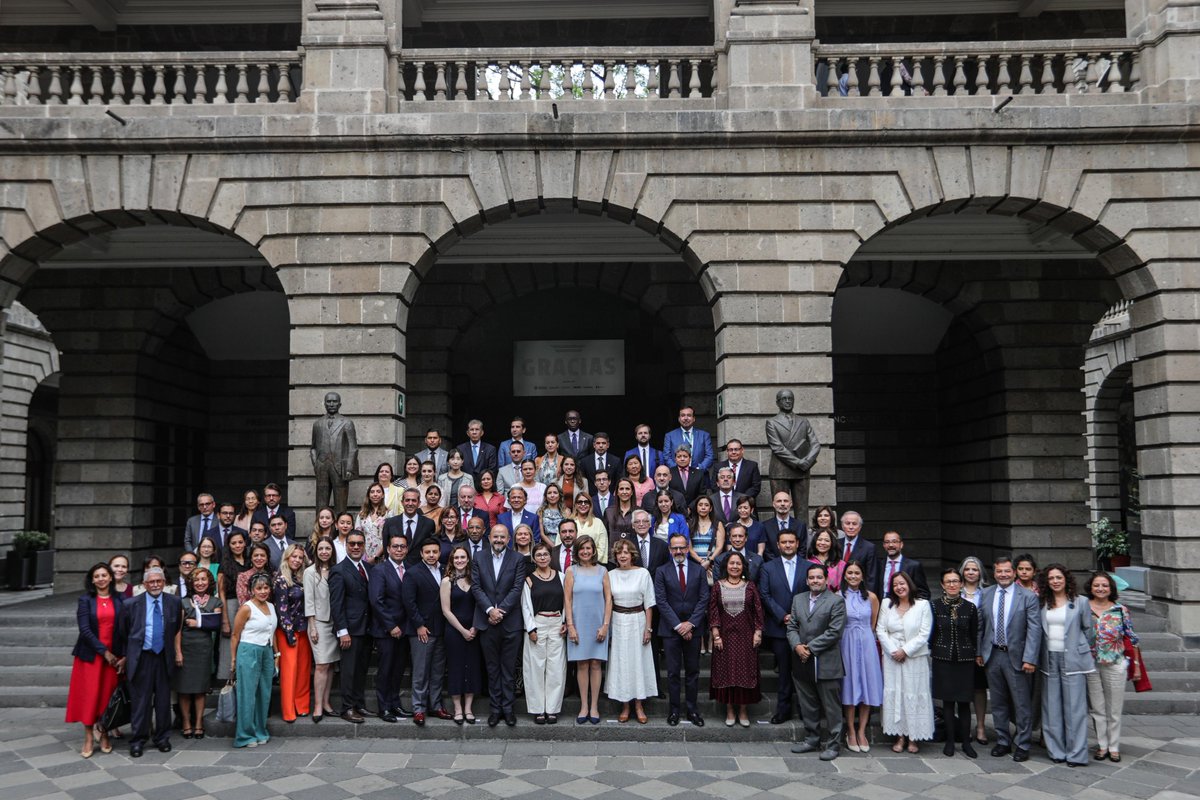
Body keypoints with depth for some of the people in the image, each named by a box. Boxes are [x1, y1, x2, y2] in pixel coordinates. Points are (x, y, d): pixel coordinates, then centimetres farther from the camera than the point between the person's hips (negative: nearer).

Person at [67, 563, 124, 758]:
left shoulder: (119, 600, 4)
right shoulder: (85, 600, 1)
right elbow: (85, 629, -7)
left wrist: (124, 655, -9)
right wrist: (103, 651, -13)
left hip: (113, 655, 1)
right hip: (90, 654, -1)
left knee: (108, 696, 3)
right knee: (89, 695, -1)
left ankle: (104, 735, 16)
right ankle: (89, 738, 8)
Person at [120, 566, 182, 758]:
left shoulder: (174, 602, 2)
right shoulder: (131, 605, -2)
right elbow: (123, 634, 6)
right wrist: (126, 656, 6)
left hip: (164, 658, 2)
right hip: (141, 658, -2)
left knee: (163, 700, 9)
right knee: (140, 701, 2)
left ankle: (162, 738, 22)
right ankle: (137, 741, 14)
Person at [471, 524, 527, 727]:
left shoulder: (517, 560, 0)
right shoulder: (479, 560, 6)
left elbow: (517, 588, -7)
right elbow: (476, 588, -1)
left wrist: (501, 610, -14)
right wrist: (490, 610, -13)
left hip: (510, 622, -2)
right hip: (487, 622, 2)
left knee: (509, 668, 5)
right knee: (492, 668, 9)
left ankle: (507, 707, 14)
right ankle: (496, 708, 17)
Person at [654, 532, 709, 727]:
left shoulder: (698, 570, 5)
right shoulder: (662, 571, 0)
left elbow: (704, 599, 0)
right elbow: (661, 601, -5)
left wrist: (691, 623, -10)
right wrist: (678, 625, -12)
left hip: (693, 628, 1)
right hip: (670, 629, -1)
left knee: (693, 671, 8)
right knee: (673, 672, 4)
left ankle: (692, 708, 17)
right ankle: (674, 709, 13)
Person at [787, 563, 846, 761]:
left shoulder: (836, 601, -6)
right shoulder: (798, 599, 12)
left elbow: (834, 631, -13)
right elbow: (792, 627, 10)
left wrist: (810, 648, -14)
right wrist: (797, 645, -9)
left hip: (827, 664, -5)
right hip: (803, 663, 5)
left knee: (831, 707, 3)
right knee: (808, 706, 14)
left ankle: (832, 744, 14)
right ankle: (812, 740, 26)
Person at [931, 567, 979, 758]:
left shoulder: (970, 608, 1)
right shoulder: (935, 606, -2)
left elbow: (974, 635, 7)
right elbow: (930, 633, 3)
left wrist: (975, 656, 5)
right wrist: (934, 651, 1)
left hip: (965, 659, 0)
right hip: (943, 659, 0)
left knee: (964, 702, 3)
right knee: (948, 701, 5)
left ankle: (966, 741, 13)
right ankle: (950, 740, 15)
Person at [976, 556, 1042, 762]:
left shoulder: (1028, 596, -7)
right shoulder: (986, 594, 4)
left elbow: (1034, 629, -10)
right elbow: (980, 625, 9)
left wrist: (1029, 659, -16)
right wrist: (978, 652, 5)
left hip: (1016, 656, -4)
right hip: (992, 655, 4)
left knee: (1022, 704, 3)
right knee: (998, 702, 13)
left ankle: (1022, 745, 16)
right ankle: (1003, 742, 26)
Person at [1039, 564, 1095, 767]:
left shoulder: (1081, 602, 0)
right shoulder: (1043, 603, 7)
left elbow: (1088, 630, 8)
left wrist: (1084, 651, 12)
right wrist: (1038, 657, 6)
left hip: (1072, 660, -3)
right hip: (1049, 659, 3)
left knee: (1074, 707, -3)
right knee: (1052, 708, 6)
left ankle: (1076, 754, 4)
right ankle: (1056, 751, 15)